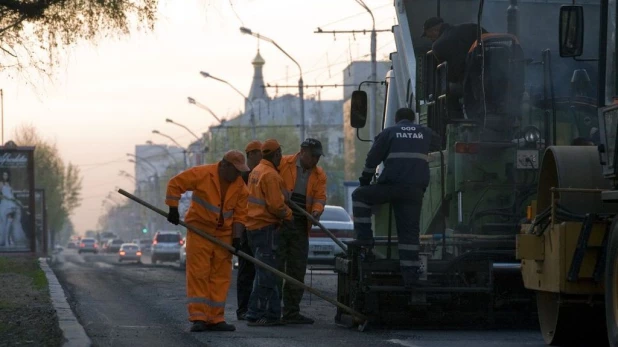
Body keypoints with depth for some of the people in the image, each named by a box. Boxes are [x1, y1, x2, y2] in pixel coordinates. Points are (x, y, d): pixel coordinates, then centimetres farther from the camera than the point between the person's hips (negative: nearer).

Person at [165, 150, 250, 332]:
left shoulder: (239, 186, 1)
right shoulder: (202, 174, -13)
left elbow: (240, 213, 6)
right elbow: (175, 184, -8)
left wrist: (237, 237, -3)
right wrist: (173, 209, -11)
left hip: (223, 235, 5)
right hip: (200, 230, -5)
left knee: (221, 277, 4)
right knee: (198, 274, -7)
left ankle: (215, 319, 9)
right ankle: (198, 318, -8)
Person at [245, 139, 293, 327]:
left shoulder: (256, 171, 16)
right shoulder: (270, 174, -15)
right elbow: (276, 205, -20)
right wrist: (288, 215, -3)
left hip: (254, 225, 10)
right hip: (266, 227, -10)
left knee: (266, 273, 13)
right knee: (266, 275, -8)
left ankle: (272, 313, 15)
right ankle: (256, 315, -10)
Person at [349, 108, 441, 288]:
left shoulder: (388, 133, 9)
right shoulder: (425, 133, 19)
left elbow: (372, 159, 6)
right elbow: (438, 143, 41)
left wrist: (365, 180, 18)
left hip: (392, 185, -3)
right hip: (415, 190, 3)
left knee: (360, 195, 18)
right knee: (410, 231, 5)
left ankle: (364, 237, 8)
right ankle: (410, 275, -1)